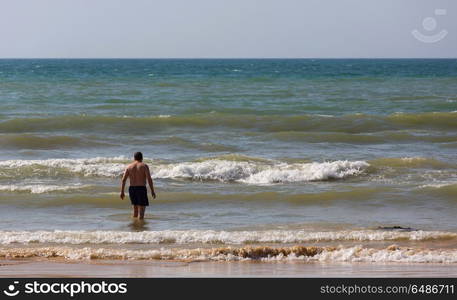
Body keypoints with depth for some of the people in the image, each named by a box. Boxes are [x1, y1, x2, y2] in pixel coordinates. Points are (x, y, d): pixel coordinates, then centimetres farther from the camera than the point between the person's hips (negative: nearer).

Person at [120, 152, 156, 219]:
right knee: (141, 211, -4)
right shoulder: (144, 166, -4)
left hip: (132, 189, 5)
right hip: (141, 189, -4)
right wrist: (152, 191, -8)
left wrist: (122, 192, 2)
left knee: (135, 210, 18)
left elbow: (123, 180, 1)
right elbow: (149, 179, -12)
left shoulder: (129, 166, 7)